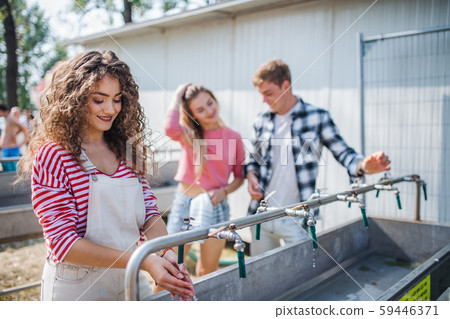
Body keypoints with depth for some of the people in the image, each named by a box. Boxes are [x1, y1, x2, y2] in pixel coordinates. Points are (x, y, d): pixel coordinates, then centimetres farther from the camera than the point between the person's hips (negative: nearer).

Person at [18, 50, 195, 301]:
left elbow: (149, 212, 0)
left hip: (131, 280, 5)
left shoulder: (128, 151, 3)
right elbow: (63, 242, -19)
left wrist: (167, 253, -21)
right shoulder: (53, 157, -15)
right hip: (76, 288, -5)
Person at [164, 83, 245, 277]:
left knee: (208, 271, 15)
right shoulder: (187, 133, -2)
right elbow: (170, 128, -28)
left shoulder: (233, 137, -1)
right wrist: (178, 99, -13)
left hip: (216, 206, 1)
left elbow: (240, 177, 9)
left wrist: (224, 191, -10)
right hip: (184, 203, -1)